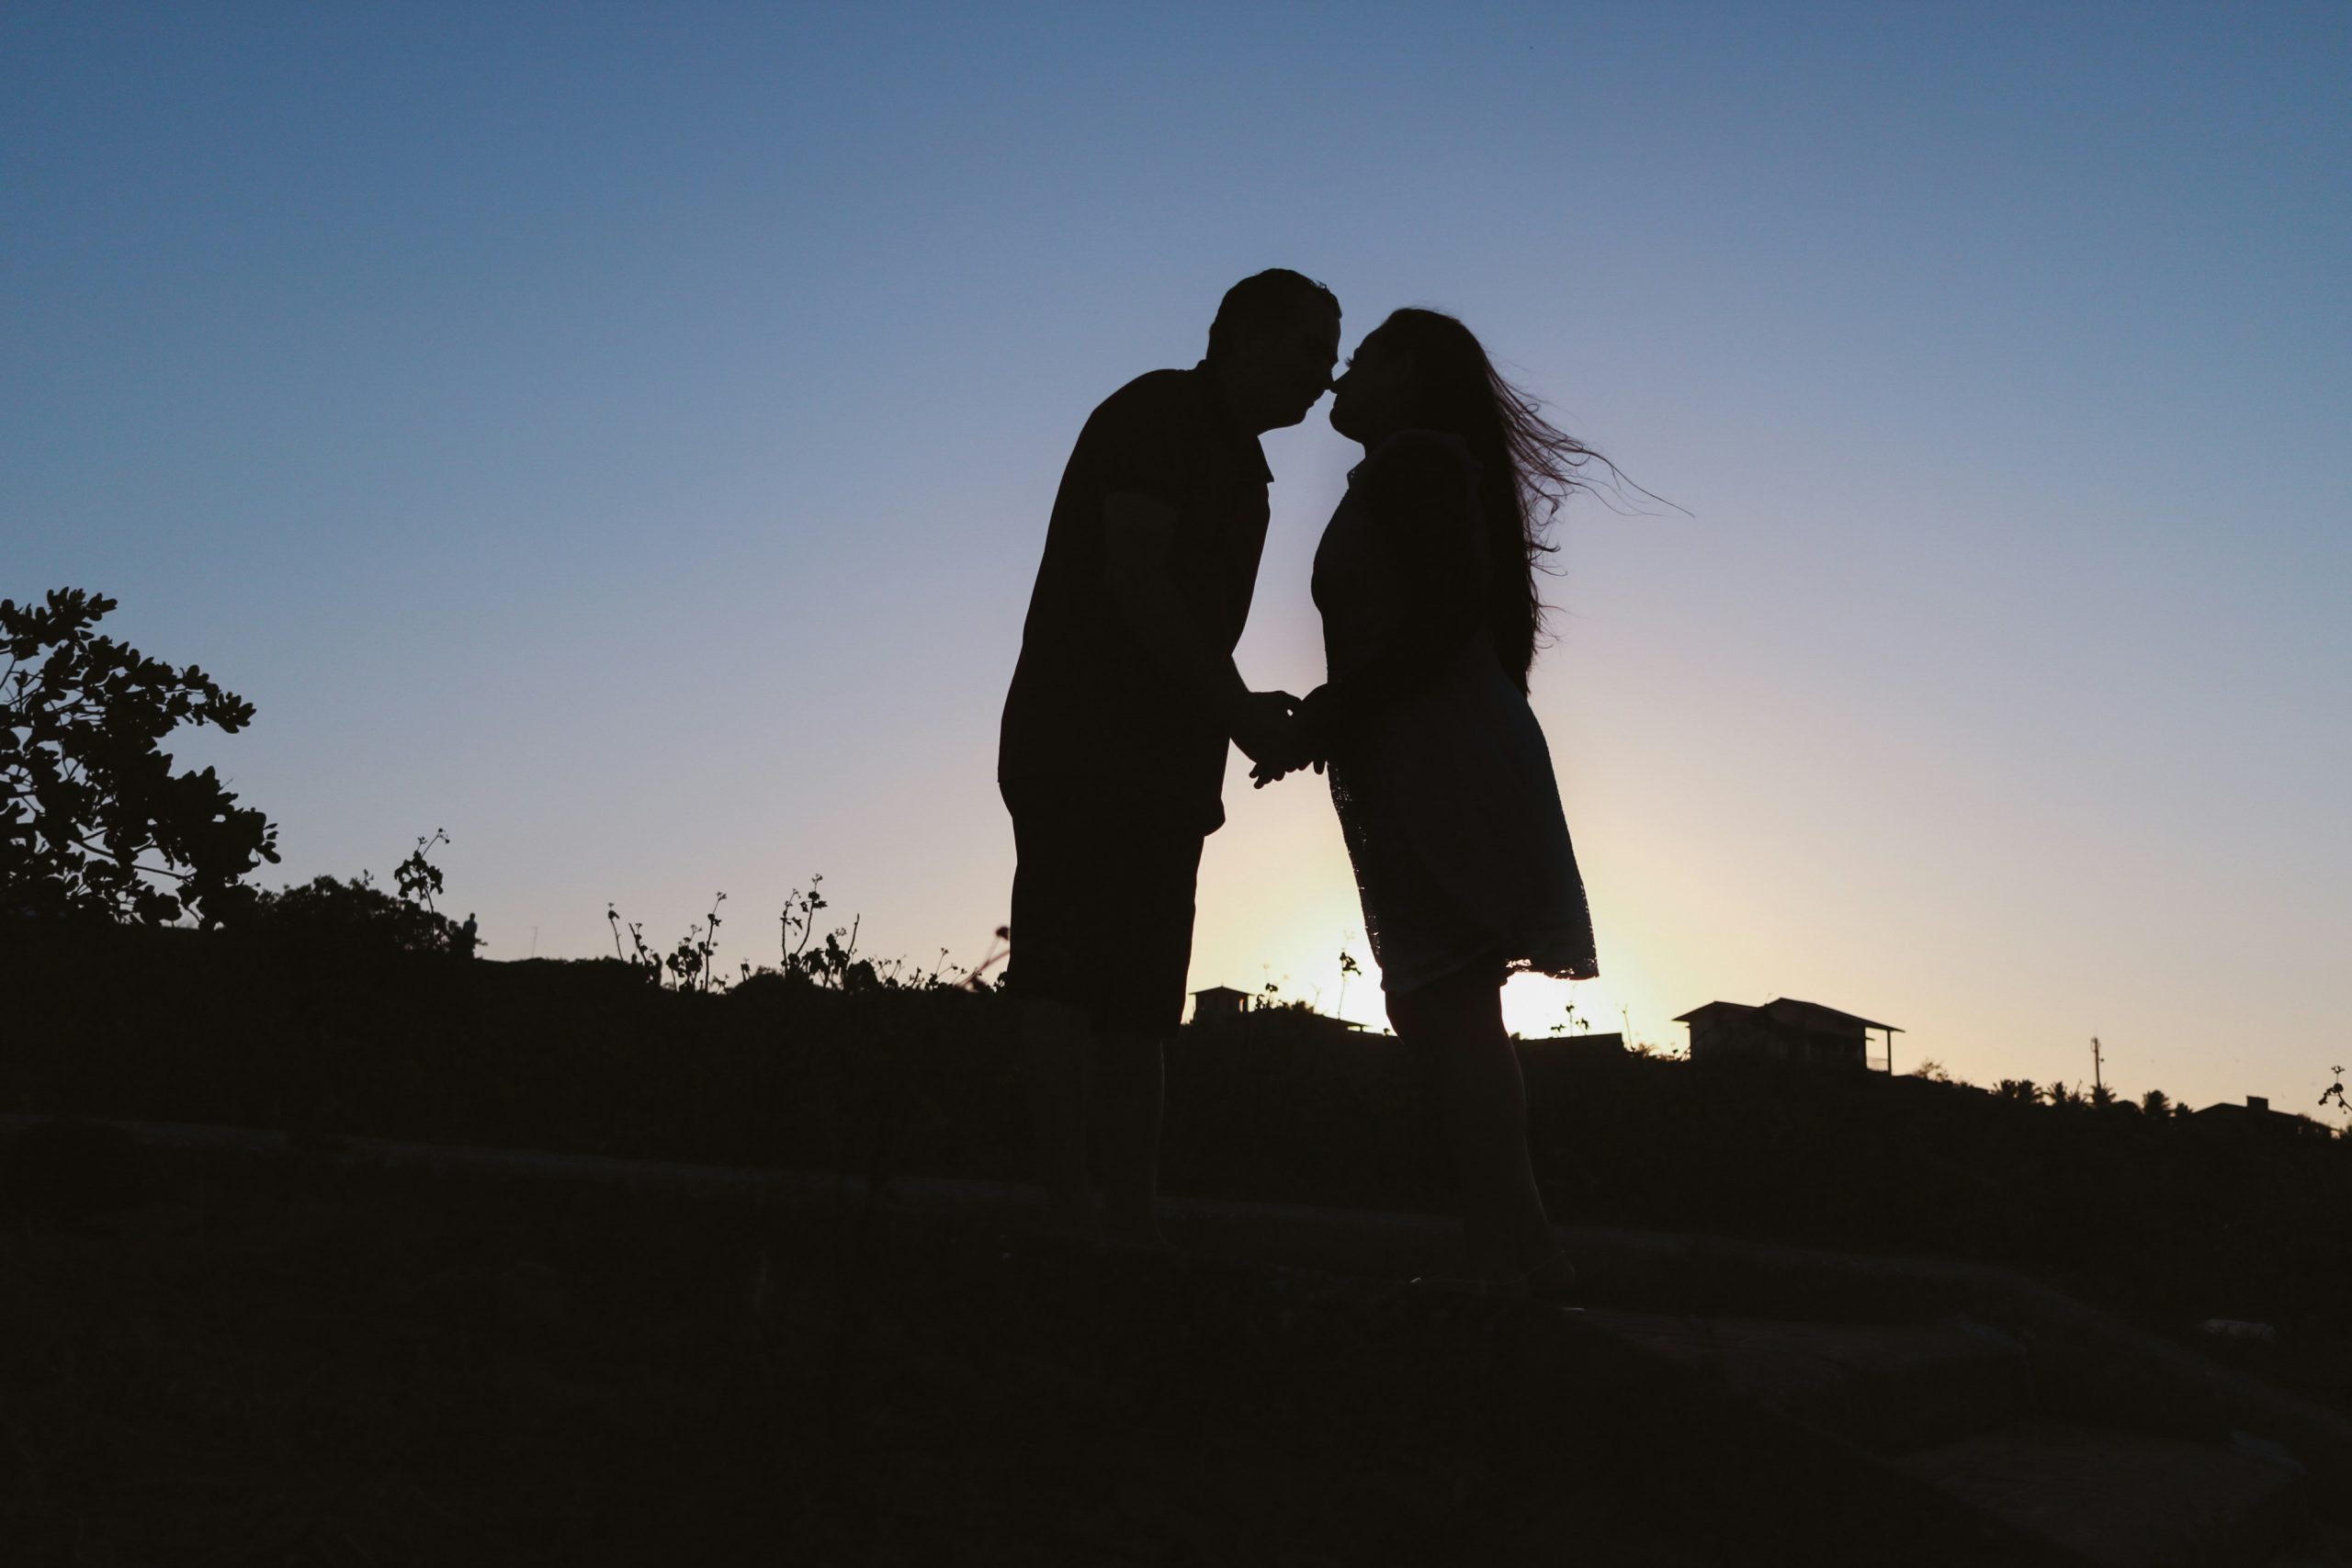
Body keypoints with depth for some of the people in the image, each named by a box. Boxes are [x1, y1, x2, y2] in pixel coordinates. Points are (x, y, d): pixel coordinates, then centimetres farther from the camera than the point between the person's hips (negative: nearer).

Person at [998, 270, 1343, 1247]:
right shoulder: (1158, 414, -2)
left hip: (1161, 760, 9)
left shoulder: (1236, 464, 25)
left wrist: (1250, 714, 6)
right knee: (1070, 977, -13)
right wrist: (1240, 712, -13)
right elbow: (1135, 583, -13)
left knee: (1136, 1001, 3)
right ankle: (1067, 1209, -14)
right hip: (1086, 747, -9)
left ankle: (1135, 1229, 4)